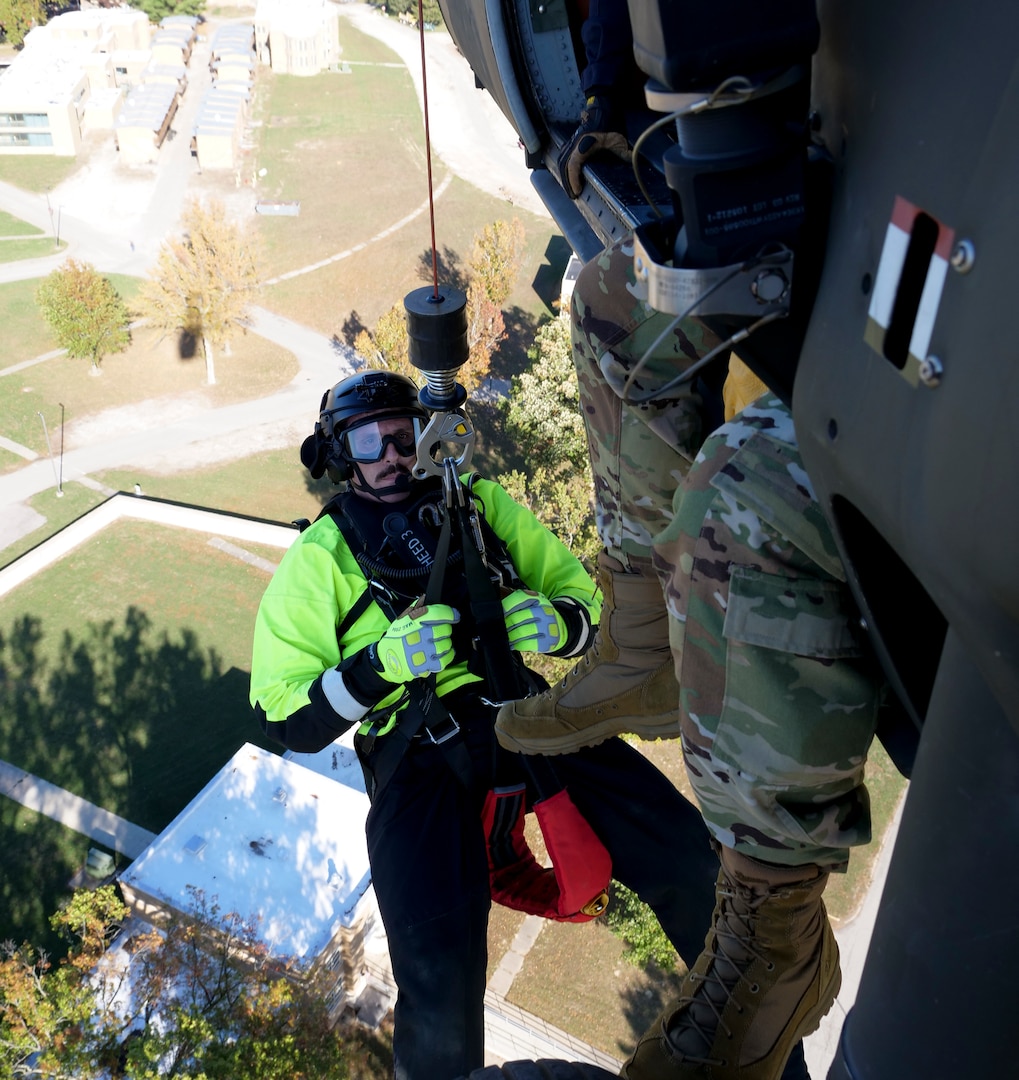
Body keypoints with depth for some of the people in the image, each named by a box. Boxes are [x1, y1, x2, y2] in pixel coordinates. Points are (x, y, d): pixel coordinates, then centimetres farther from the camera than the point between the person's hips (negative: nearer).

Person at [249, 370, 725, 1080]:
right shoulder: (319, 556, 10)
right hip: (416, 757, -2)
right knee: (441, 990, -23)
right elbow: (289, 721, 4)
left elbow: (582, 594, 17)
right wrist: (379, 664, -14)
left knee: (691, 862, -11)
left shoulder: (478, 503, 18)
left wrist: (557, 622, -8)